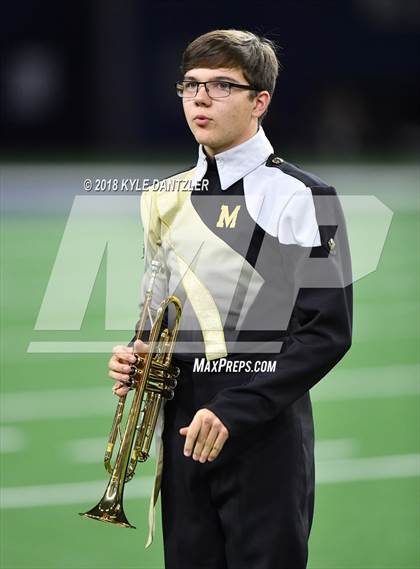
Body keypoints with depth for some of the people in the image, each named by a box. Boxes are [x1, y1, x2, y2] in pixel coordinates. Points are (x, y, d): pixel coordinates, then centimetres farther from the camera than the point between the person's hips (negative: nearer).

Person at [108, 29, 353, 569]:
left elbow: (328, 332, -12)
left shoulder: (299, 197, -8)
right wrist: (135, 356, 2)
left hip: (266, 433, -6)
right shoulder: (165, 199, 12)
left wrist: (234, 412, -18)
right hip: (182, 430, 6)